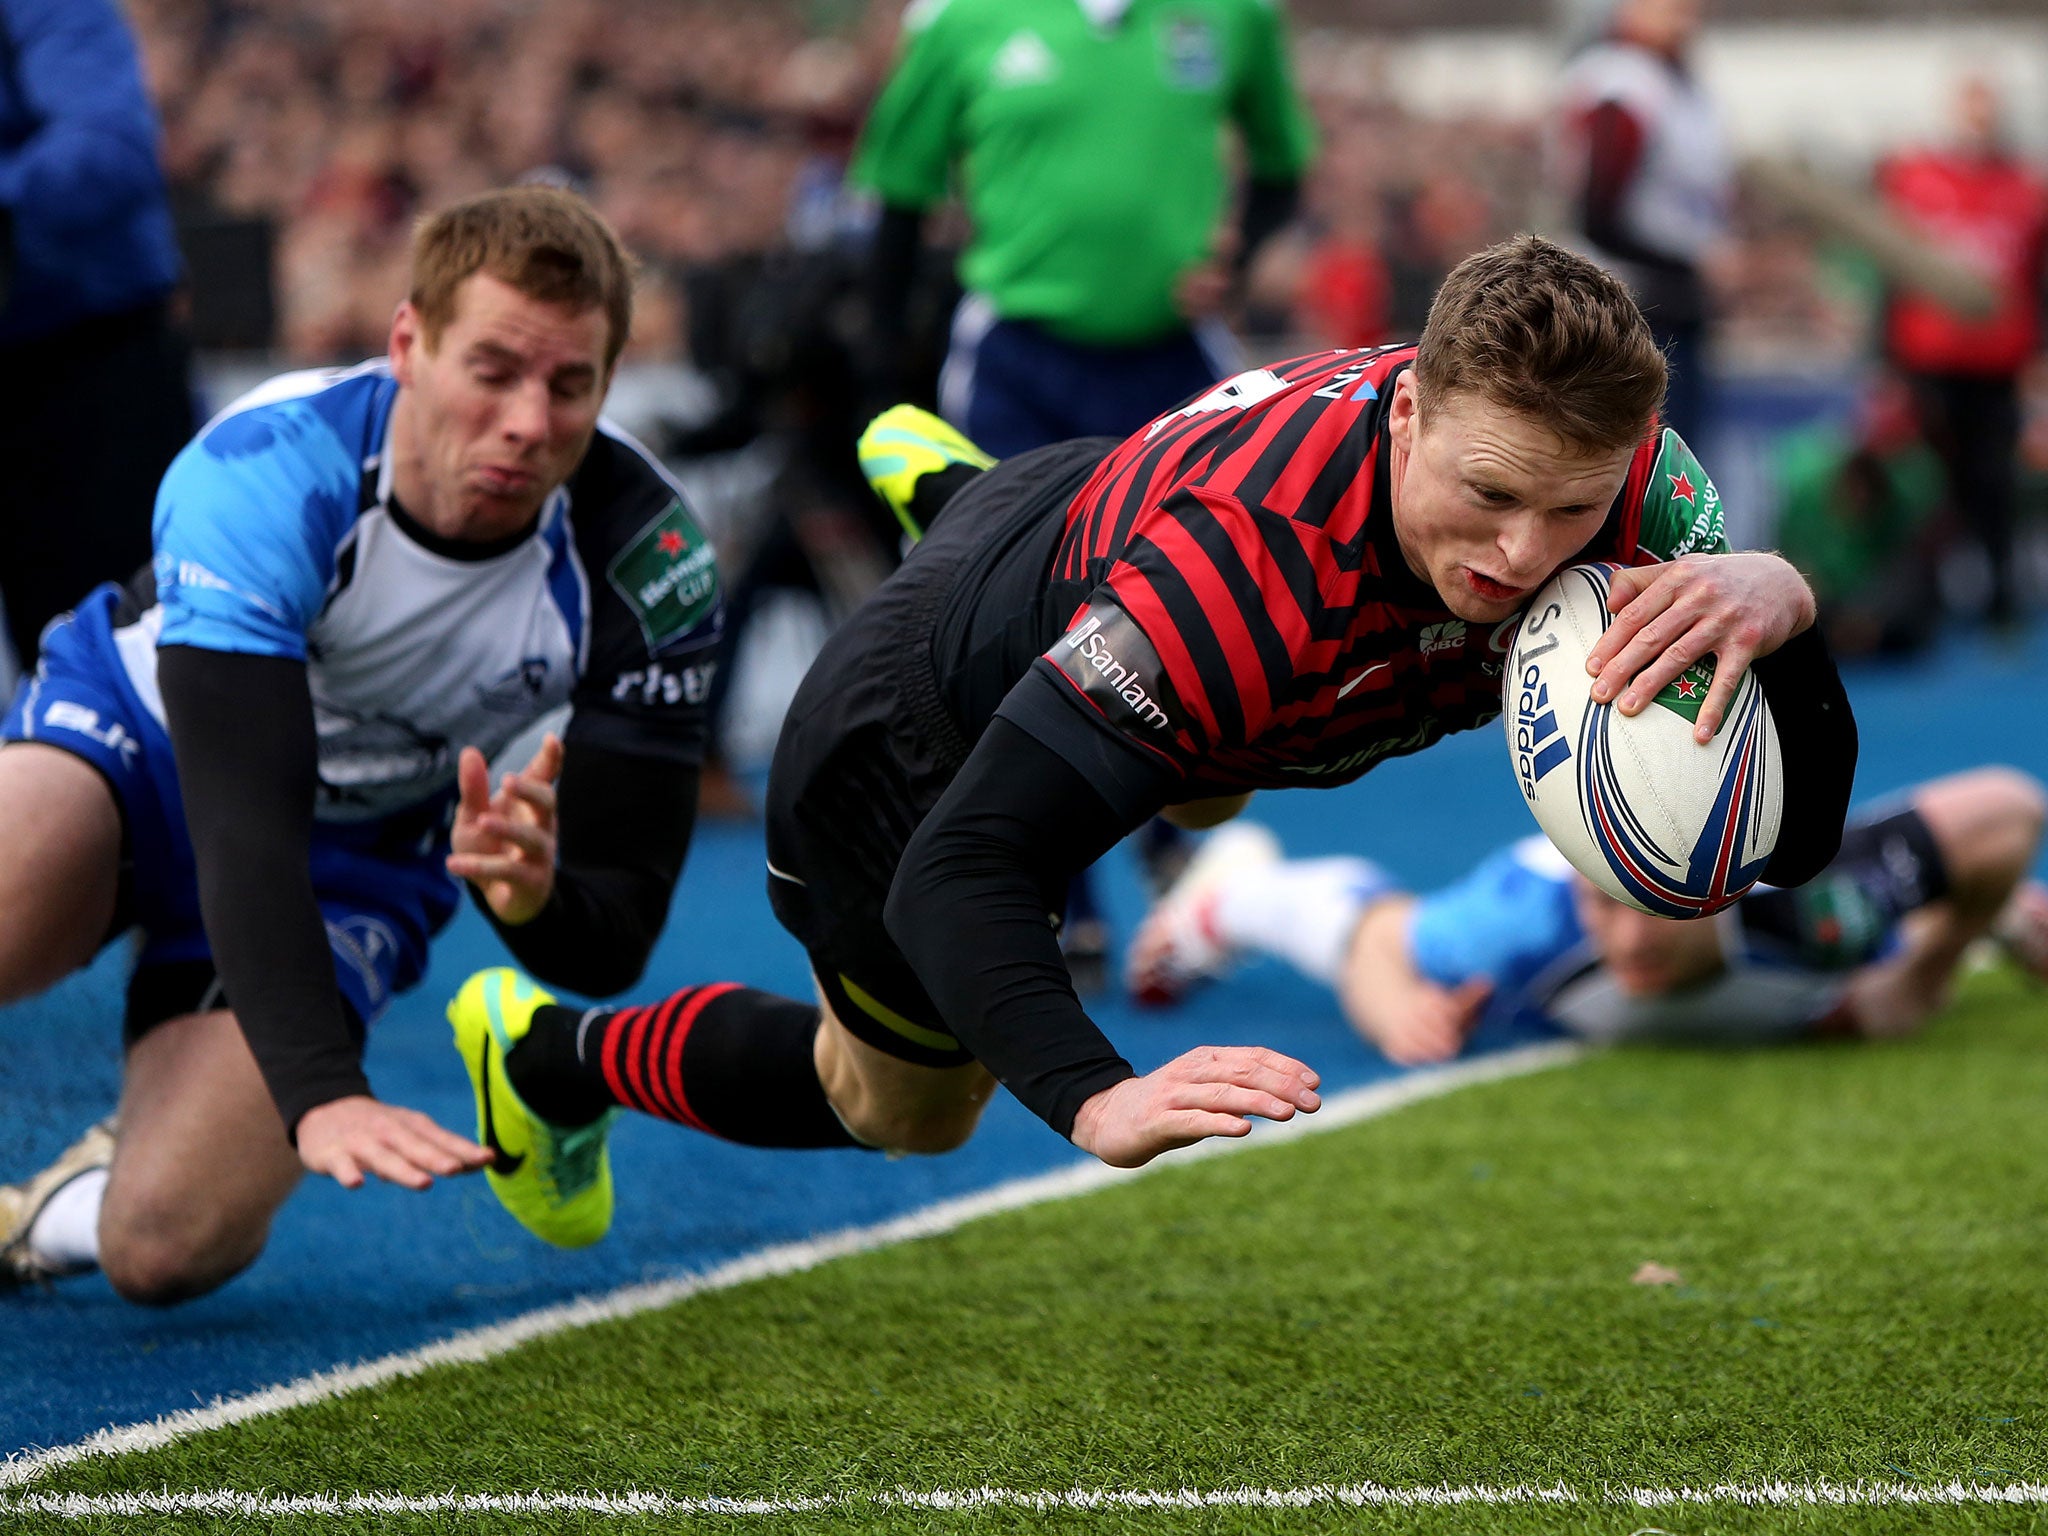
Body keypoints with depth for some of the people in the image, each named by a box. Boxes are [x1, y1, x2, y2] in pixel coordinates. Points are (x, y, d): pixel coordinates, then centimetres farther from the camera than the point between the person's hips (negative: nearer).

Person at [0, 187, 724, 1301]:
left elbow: (615, 938, -22)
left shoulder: (646, 564, -24)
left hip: (362, 850, 2)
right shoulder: (264, 472, -33)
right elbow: (242, 818, -42)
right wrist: (321, 1092, -56)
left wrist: (531, 895, -47)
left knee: (166, 1250, -21)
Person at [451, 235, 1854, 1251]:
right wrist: (1101, 1101, -65)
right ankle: (550, 1059, 48)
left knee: (1204, 787, 43)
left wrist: (1777, 600, -53)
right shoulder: (1250, 557, -49)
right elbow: (959, 871, -49)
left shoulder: (1619, 479, -32)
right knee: (897, 1107, 22)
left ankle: (946, 492, 66)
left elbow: (1791, 839, -32)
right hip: (916, 748, -5)